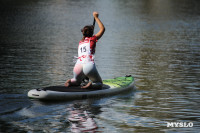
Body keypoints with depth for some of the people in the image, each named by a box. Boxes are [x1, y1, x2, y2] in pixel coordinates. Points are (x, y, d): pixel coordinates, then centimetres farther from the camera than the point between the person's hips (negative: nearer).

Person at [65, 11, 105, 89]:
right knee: (99, 84, 14)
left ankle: (70, 82, -2)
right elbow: (102, 28, 21)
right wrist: (96, 17, 28)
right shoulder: (92, 39, 11)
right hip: (89, 65, -4)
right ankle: (91, 85, -20)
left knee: (77, 82, 34)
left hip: (78, 66, 5)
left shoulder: (80, 42, 24)